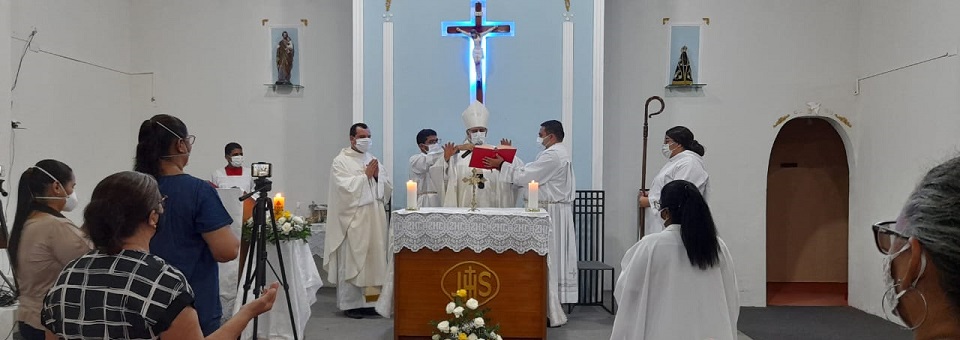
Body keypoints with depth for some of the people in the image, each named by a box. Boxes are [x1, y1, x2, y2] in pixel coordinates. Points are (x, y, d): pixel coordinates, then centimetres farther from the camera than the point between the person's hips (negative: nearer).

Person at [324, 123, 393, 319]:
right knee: (351, 263, -3)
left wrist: (378, 176, -4)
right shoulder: (341, 161, -2)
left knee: (373, 261, 7)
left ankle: (369, 301, 16)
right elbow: (345, 188, -15)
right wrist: (365, 175, -11)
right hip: (352, 220, -6)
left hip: (374, 220, 6)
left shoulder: (373, 160, 17)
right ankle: (350, 304, 5)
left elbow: (388, 188, 14)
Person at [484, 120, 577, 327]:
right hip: (557, 210, 11)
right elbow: (532, 174, 14)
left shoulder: (552, 155, -18)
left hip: (550, 212, -11)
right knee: (555, 258, 12)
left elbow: (524, 176, -20)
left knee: (547, 259, -6)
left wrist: (501, 165, -10)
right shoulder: (561, 152, 16)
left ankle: (552, 312, -2)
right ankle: (556, 306, 19)